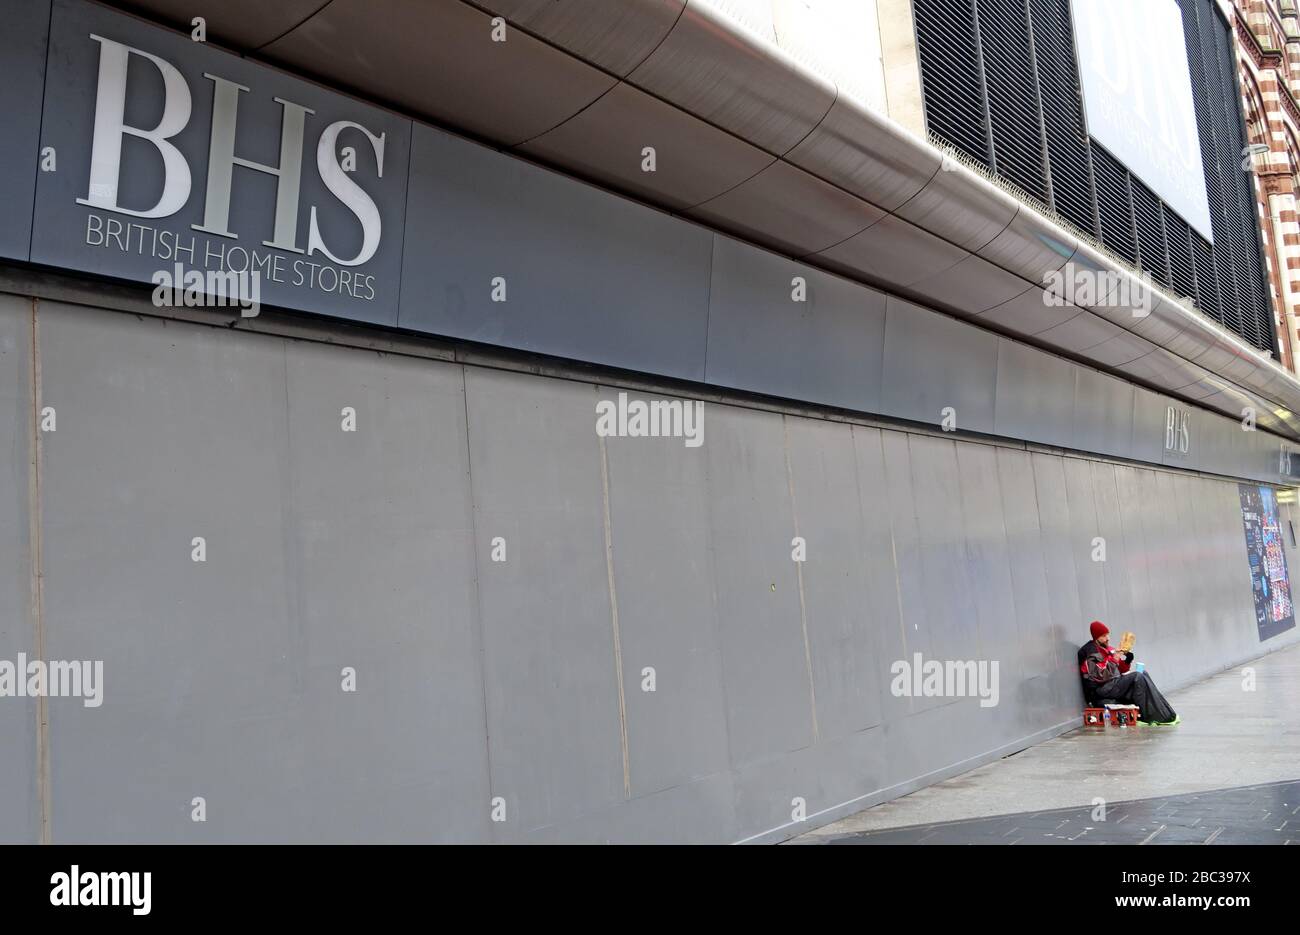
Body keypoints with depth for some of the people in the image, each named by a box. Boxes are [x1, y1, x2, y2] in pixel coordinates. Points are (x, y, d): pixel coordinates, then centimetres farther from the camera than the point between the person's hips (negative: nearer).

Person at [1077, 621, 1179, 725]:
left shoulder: (1108, 649, 18)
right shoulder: (1090, 651, -11)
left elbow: (1121, 670, 20)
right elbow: (1099, 676, -20)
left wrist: (1126, 660, 1)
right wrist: (1113, 659, -20)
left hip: (1114, 684, 9)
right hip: (1101, 690, -9)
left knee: (1143, 675, -3)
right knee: (1138, 678, -20)